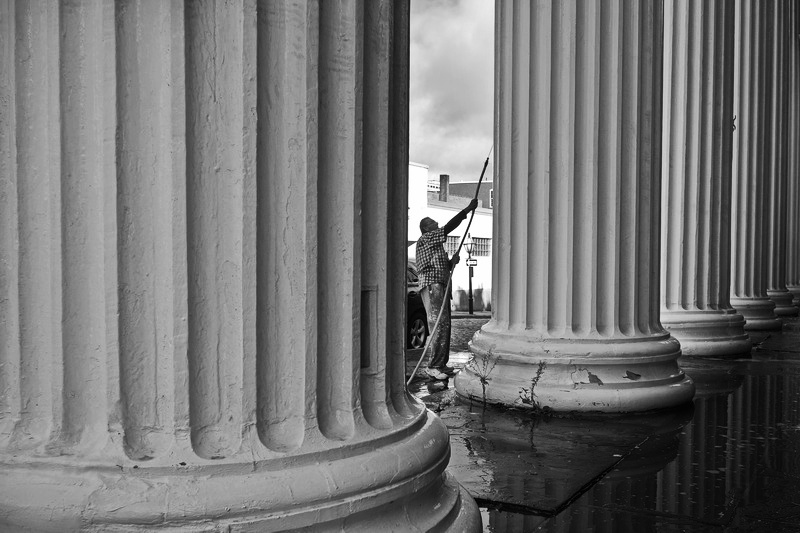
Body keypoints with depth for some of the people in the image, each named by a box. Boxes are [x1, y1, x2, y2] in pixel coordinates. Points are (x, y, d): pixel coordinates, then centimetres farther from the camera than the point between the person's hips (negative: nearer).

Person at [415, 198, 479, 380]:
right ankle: (434, 367, -17)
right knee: (439, 325, -16)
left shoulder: (437, 245, 29)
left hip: (441, 287, 10)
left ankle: (442, 365, 9)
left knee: (444, 326, 7)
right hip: (432, 286, -10)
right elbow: (450, 227, -10)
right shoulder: (425, 239, -1)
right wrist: (468, 210, -8)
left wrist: (452, 261, 8)